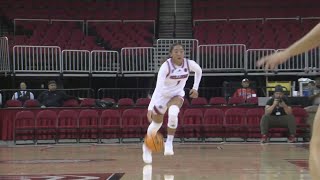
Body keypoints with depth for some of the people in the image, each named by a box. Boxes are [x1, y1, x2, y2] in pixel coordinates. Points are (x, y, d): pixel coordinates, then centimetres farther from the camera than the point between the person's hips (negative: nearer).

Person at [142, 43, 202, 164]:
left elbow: (199, 71, 8)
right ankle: (147, 146, 43)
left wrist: (195, 88, 2)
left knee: (173, 114, -33)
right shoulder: (166, 66, -29)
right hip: (163, 95, -1)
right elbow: (158, 88, -37)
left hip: (177, 94, 1)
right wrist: (150, 108, -45)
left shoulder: (189, 64, -18)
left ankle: (169, 142, -15)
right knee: (156, 124, 13)